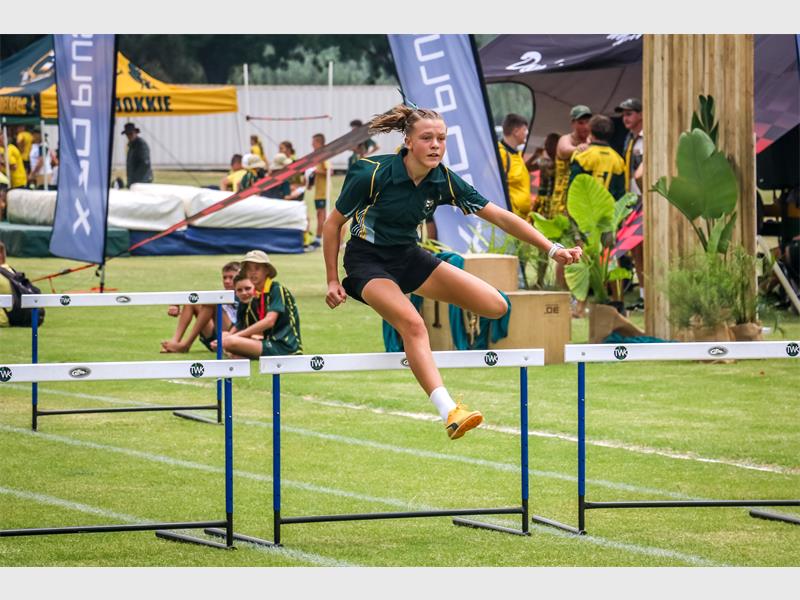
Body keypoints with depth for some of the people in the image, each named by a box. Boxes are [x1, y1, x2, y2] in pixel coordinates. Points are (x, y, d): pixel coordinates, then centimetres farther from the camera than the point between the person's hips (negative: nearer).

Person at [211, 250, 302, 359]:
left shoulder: (277, 290, -6)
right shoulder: (254, 299, 15)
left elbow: (269, 321, -20)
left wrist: (236, 336, -20)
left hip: (284, 347, -9)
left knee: (230, 342, -25)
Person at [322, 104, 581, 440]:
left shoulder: (444, 181, -9)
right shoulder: (374, 174, -21)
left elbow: (500, 216, -6)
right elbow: (333, 223, -9)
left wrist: (551, 249, -13)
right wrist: (333, 280, -10)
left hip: (408, 256, 6)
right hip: (367, 260, -6)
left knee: (496, 306, -8)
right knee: (412, 324, -34)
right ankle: (449, 413, -43)